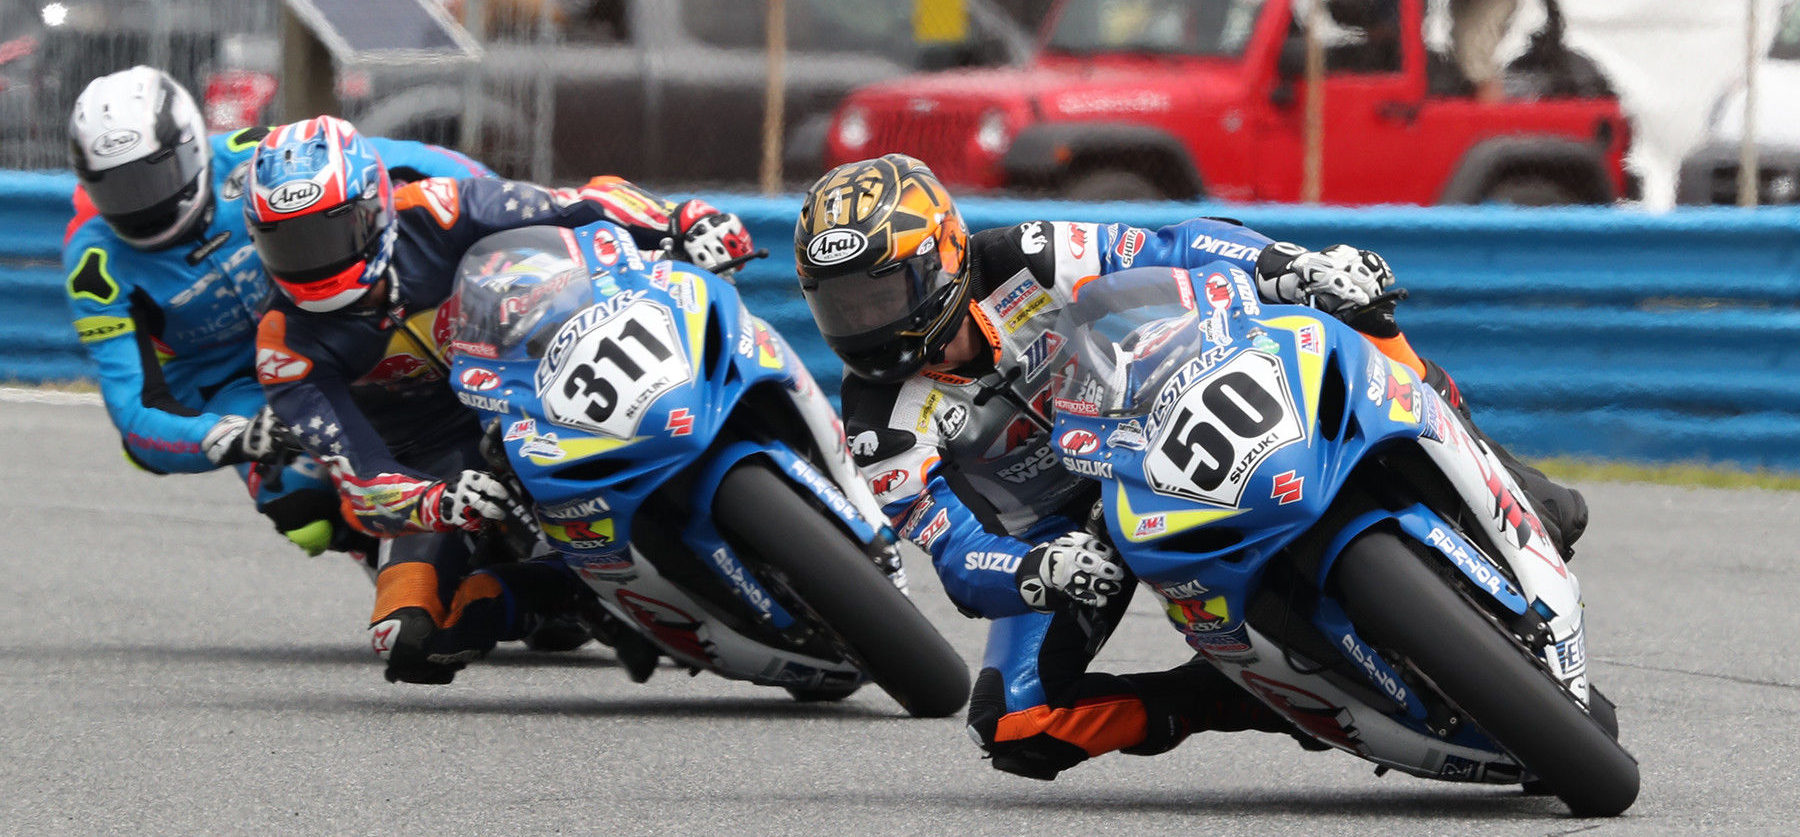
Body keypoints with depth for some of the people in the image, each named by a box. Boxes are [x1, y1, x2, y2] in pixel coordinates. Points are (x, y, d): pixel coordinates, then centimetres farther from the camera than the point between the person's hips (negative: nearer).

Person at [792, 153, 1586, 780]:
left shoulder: (1030, 263, -18)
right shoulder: (883, 430, -18)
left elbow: (1179, 251, -18)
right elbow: (960, 561, -21)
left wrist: (1295, 265, -36)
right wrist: (1035, 574, -45)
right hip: (1060, 540, 1)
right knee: (1013, 728, -23)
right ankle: (1218, 702, -10)